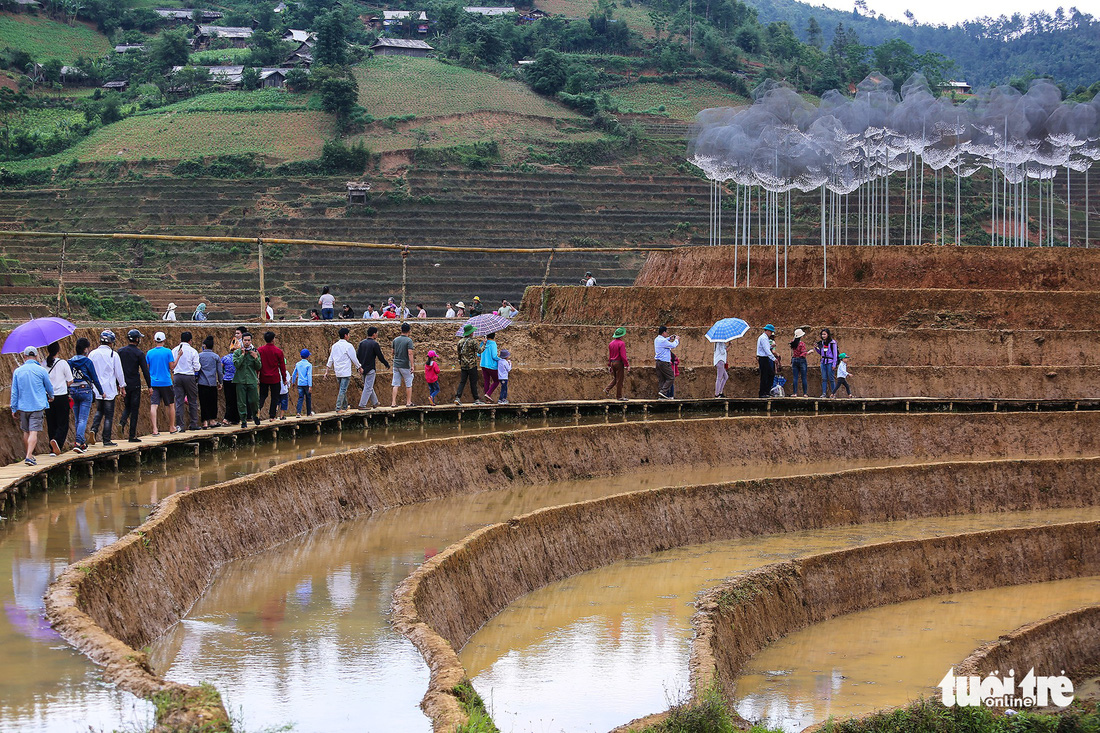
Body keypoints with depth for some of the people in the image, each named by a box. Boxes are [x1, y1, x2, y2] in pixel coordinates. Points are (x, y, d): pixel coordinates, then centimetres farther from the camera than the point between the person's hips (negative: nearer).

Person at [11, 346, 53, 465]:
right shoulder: (41, 371, -5)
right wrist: (51, 397, 30)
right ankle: (29, 456, -21)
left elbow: (14, 392, 4)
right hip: (37, 406, -3)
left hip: (23, 406, 3)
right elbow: (49, 387, 8)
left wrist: (14, 409, 11)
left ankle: (28, 454, 28)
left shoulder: (17, 371, 1)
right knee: (33, 432, -8)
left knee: (26, 432, 17)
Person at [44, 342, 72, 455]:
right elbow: (70, 382, -5)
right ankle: (57, 441, -22)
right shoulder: (63, 363, -9)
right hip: (62, 397, -3)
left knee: (51, 425, 11)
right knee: (63, 424, 3)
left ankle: (53, 450, 11)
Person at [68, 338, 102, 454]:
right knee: (83, 419, -7)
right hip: (85, 390, -5)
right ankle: (78, 443, -19)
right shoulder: (87, 362, -7)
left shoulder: (70, 362, 7)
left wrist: (68, 393, 18)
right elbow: (94, 378, -2)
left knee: (78, 419, 15)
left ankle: (81, 443, 20)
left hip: (73, 391, 5)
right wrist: (101, 391, 9)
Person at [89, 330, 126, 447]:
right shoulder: (113, 355, -9)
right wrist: (122, 386, 11)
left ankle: (94, 429, -3)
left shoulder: (93, 354, 2)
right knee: (109, 415, 3)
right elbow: (119, 372, -3)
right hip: (109, 389, -4)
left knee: (99, 410, 21)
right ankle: (107, 440, 4)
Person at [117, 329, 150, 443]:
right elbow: (145, 371, -11)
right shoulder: (139, 353, -9)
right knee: (135, 409, 3)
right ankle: (132, 436, 2)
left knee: (127, 407, 19)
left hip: (124, 385, 4)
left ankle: (122, 422, -10)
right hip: (135, 384, -4)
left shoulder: (120, 351, 4)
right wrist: (149, 386, -4)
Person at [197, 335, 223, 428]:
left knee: (203, 403, 2)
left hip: (202, 382, 0)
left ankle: (205, 421, 0)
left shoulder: (199, 356, 1)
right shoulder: (216, 357, 2)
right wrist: (220, 382, 15)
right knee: (213, 402, 11)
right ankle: (212, 420, 15)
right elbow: (219, 371, 4)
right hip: (213, 383, 0)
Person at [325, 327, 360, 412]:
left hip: (337, 372, 7)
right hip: (346, 372, -7)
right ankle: (338, 408, -12)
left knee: (343, 389, 18)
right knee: (343, 390, -7)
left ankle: (345, 406, 27)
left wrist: (327, 371, 17)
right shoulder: (348, 346, -10)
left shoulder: (334, 346, 9)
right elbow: (354, 358, -6)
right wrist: (359, 367, 7)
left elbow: (330, 359, 13)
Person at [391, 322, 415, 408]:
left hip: (396, 364, 5)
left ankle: (393, 402, -2)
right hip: (405, 365, -5)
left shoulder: (395, 340, 6)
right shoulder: (409, 340, -11)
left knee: (396, 384, 4)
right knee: (408, 384, 8)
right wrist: (412, 366, -16)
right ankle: (408, 402, 10)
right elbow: (410, 353, -18)